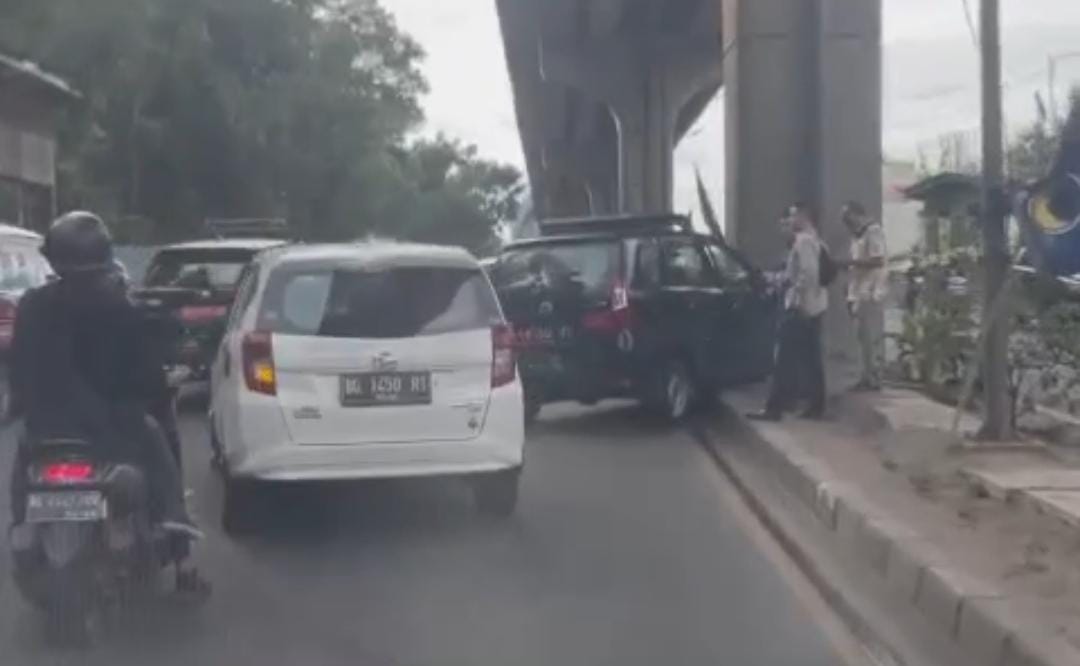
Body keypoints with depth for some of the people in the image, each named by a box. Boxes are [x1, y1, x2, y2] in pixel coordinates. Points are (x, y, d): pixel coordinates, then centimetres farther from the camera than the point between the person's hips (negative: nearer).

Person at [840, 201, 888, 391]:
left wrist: (850, 262, -18)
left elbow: (878, 261, -20)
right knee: (865, 337, 10)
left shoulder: (873, 231, -10)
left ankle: (873, 379, -5)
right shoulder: (858, 235, 19)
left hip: (870, 294, -9)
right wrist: (851, 296, 15)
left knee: (872, 338, -7)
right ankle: (869, 377, 14)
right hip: (860, 294, 9)